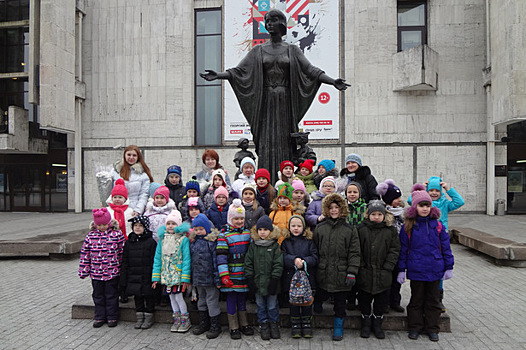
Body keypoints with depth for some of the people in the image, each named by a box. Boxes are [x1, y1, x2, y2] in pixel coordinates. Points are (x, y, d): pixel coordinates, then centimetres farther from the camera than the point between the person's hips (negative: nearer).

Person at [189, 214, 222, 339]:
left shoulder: (212, 241, -14)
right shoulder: (193, 242, 7)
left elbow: (216, 261, -15)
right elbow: (191, 259, 15)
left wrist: (217, 279, -17)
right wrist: (191, 277, 15)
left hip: (209, 278, -7)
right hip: (198, 277, 7)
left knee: (212, 301, 3)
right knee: (201, 301, 20)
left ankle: (215, 327, 18)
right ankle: (203, 324, 35)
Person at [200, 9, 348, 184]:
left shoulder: (292, 50, 9)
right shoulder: (258, 50, 11)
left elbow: (311, 70, 0)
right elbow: (239, 71, 2)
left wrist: (333, 81, -14)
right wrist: (216, 75, -13)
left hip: (285, 103, 0)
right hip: (266, 103, 0)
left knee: (285, 143, -2)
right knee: (266, 143, -3)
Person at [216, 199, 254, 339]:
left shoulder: (247, 232, 7)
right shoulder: (224, 234, -8)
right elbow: (221, 256, -13)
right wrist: (224, 275, -18)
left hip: (245, 274, 4)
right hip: (231, 275, -4)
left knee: (242, 297, 14)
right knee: (231, 298, 4)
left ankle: (244, 324, 27)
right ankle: (233, 327, 16)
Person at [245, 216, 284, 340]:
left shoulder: (275, 246, -6)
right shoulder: (253, 245, 2)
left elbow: (278, 264, -8)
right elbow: (248, 263, 4)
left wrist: (274, 279, -12)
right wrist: (249, 279, -1)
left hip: (270, 283, -2)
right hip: (257, 282, 2)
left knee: (272, 305, 10)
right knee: (261, 305, 13)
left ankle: (274, 324, 28)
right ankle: (263, 325, 28)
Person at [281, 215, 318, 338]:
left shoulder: (309, 241, 4)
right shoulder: (286, 241, 3)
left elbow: (315, 257, -4)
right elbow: (283, 257, -8)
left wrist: (304, 262, -19)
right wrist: (294, 260, -24)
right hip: (291, 277, 0)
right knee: (293, 302, 6)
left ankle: (306, 324, 22)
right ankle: (295, 325, 21)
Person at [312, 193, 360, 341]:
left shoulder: (349, 230, -1)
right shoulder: (320, 228, 4)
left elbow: (354, 254, -2)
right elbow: (314, 250, 7)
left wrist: (352, 273, -8)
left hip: (341, 274, -1)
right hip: (323, 274, 1)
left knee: (340, 303, 11)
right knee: (320, 297, 8)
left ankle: (338, 328, 28)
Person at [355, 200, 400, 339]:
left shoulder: (391, 231, 2)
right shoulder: (360, 229, -1)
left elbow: (394, 251, 2)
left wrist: (387, 268, -6)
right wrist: (361, 266, -8)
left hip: (383, 275, 1)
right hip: (364, 274, -1)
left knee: (381, 300, 10)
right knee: (364, 299, 9)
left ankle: (377, 325, 28)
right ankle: (366, 324, 27)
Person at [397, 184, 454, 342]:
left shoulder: (437, 225, 0)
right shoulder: (408, 226, -5)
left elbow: (445, 246, 5)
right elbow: (403, 249, -2)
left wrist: (449, 267, 5)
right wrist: (402, 269, -3)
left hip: (435, 269, 2)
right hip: (416, 270, -2)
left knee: (433, 300, 14)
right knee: (416, 299, 12)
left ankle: (432, 328, 27)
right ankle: (414, 327, 25)